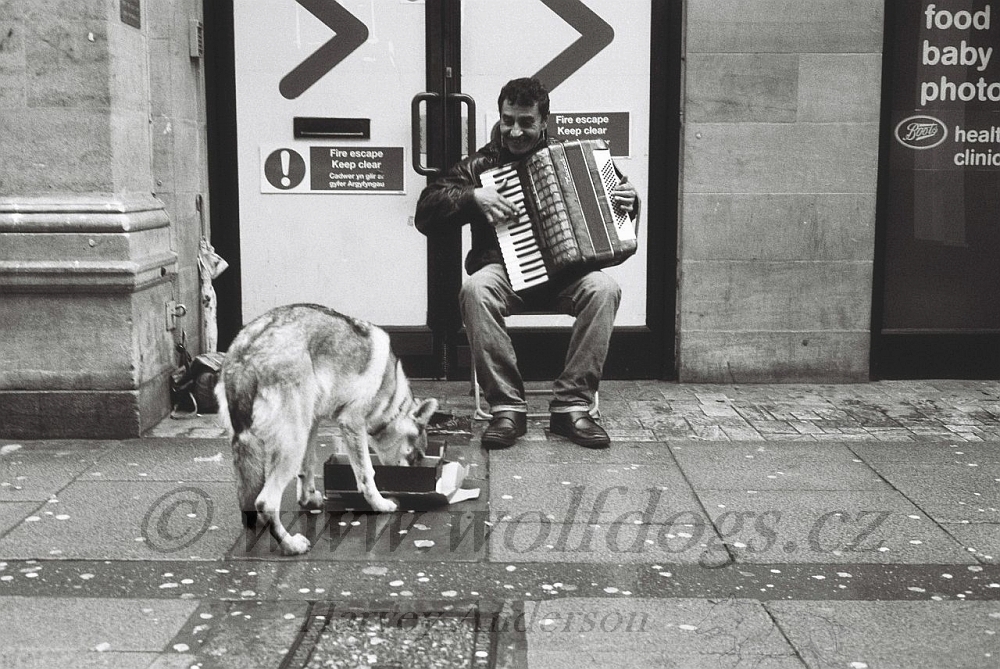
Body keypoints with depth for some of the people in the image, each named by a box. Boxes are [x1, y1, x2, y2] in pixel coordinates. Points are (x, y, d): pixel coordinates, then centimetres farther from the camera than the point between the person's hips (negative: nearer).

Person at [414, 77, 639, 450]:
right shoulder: (481, 165, 7)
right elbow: (425, 215, 0)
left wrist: (628, 202, 2)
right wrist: (473, 196, -14)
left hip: (563, 273, 2)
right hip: (504, 272, -1)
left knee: (604, 288, -31)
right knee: (475, 289, -35)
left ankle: (571, 406, -24)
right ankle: (506, 408, -28)